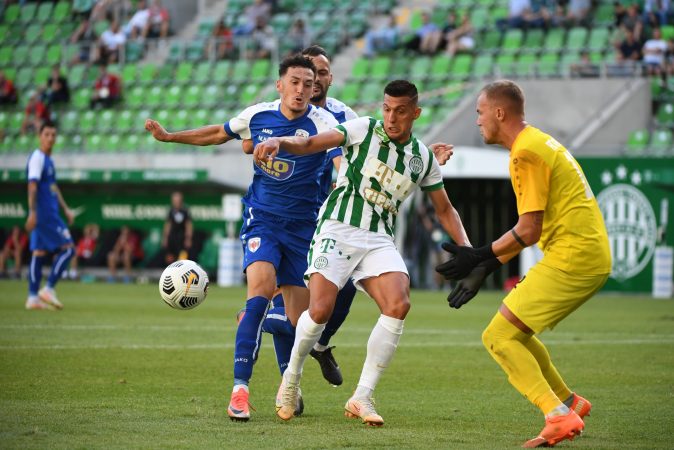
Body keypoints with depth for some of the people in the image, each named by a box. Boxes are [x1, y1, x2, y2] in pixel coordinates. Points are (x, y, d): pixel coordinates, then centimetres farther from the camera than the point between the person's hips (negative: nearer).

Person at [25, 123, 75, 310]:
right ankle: (48, 289, -8)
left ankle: (33, 298, 7)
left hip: (50, 214, 9)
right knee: (67, 248, -9)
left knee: (39, 252, 7)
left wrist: (66, 210, 25)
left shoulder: (48, 160, 18)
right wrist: (32, 212, -24)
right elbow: (32, 185, -18)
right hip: (44, 214, -9)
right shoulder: (37, 158, -11)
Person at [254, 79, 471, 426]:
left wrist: (466, 249, 7)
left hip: (379, 240, 3)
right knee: (320, 311, -19)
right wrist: (279, 142, -31)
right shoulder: (364, 130, -2)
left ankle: (362, 397, -13)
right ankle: (292, 375, 13)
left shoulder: (423, 158, 8)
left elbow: (444, 209, 20)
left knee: (398, 305, -21)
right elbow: (311, 144, -10)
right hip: (338, 229, -3)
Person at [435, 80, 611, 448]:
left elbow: (528, 231, -17)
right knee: (514, 332, 20)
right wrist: (483, 270, 20)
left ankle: (559, 416, -17)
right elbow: (531, 229, 22)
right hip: (593, 258, 10)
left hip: (571, 259, -10)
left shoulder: (526, 153, -13)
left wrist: (480, 258, -8)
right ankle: (568, 401, 24)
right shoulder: (538, 143, 19)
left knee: (498, 337, -9)